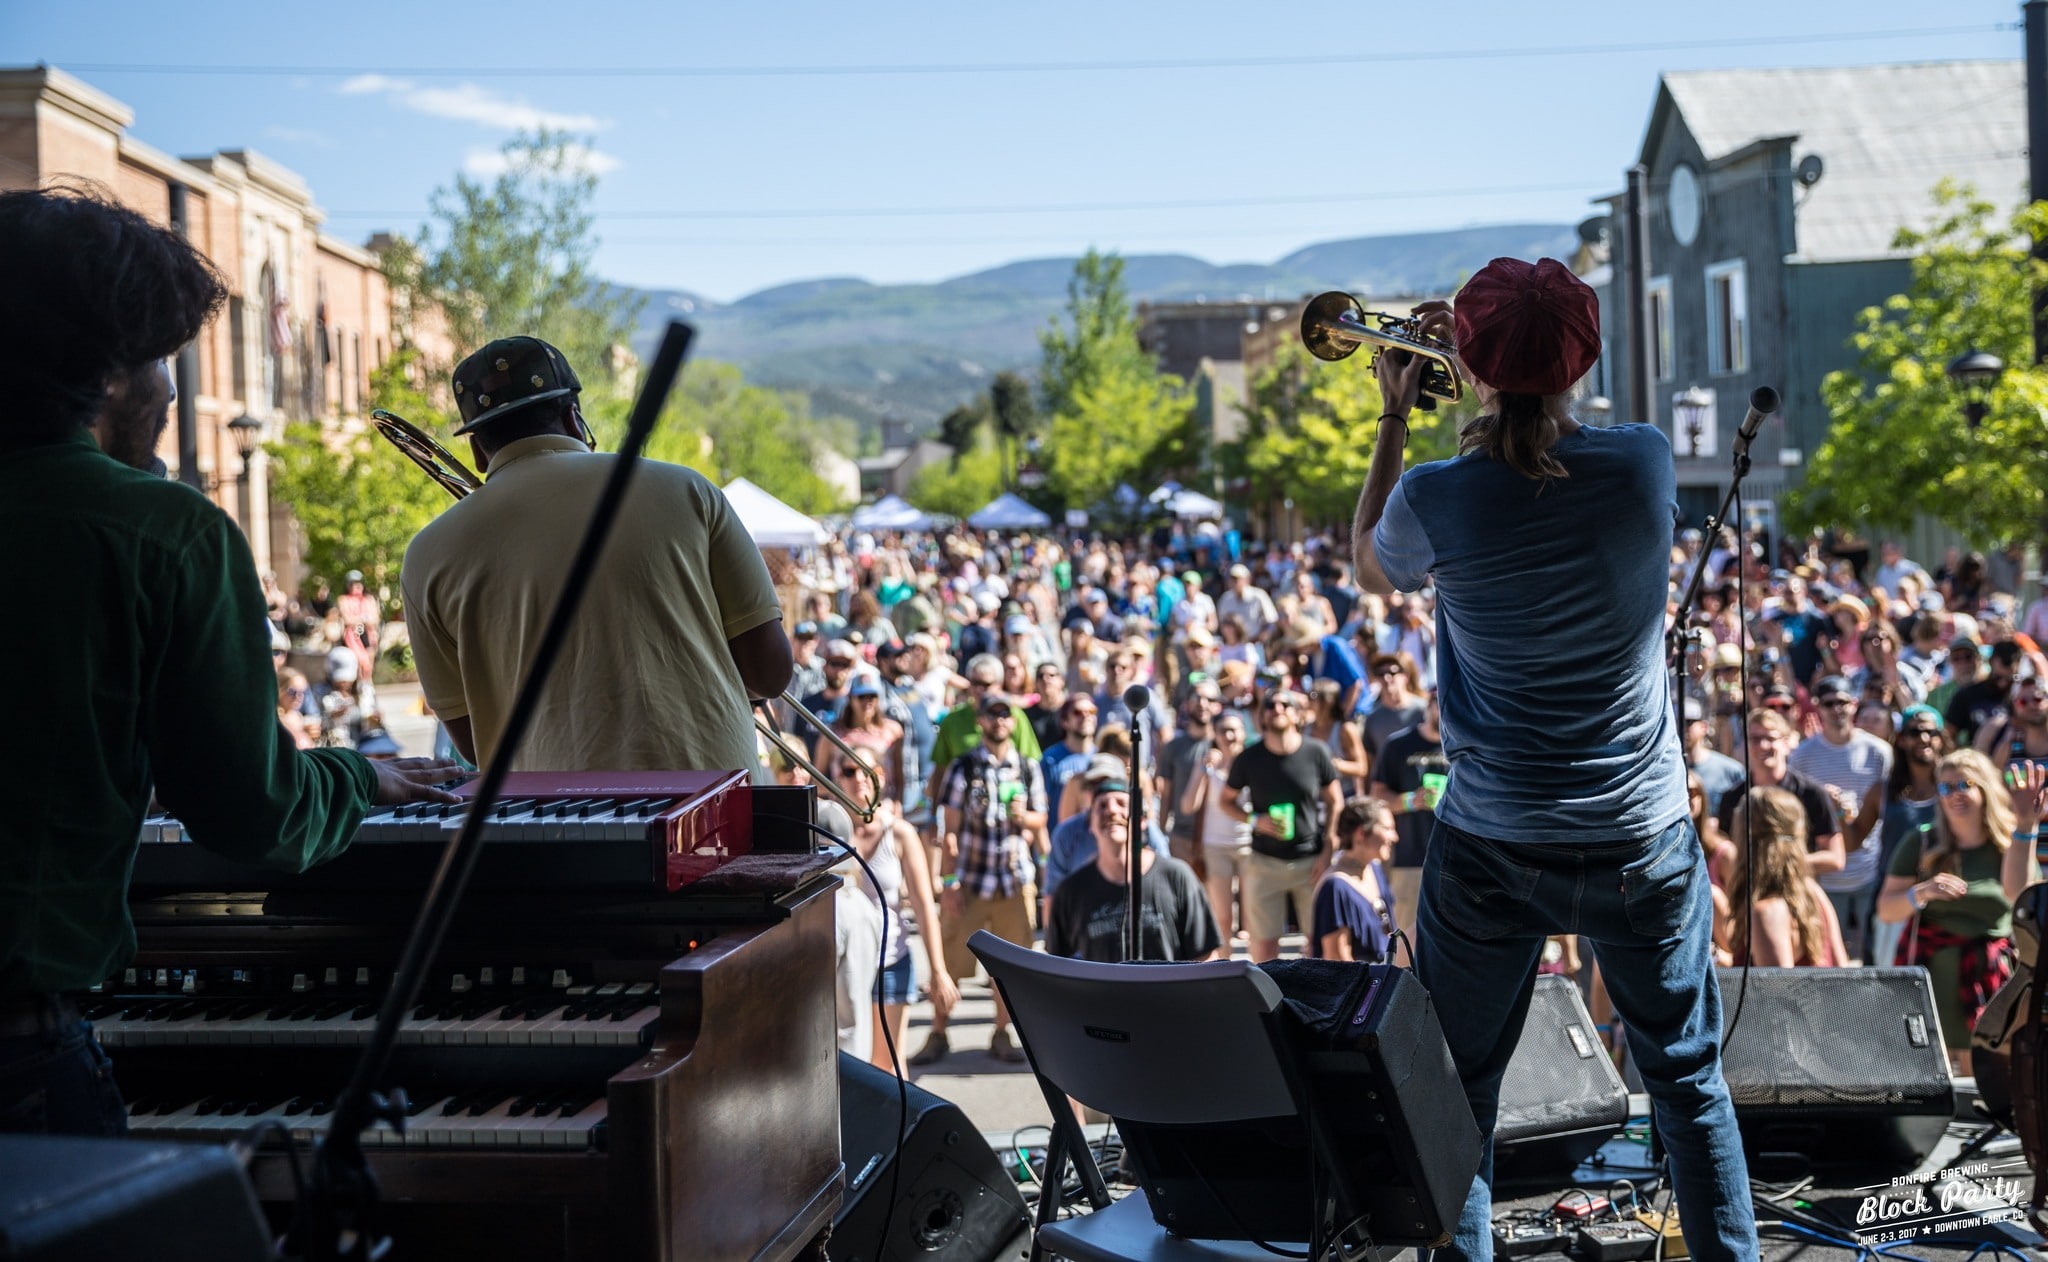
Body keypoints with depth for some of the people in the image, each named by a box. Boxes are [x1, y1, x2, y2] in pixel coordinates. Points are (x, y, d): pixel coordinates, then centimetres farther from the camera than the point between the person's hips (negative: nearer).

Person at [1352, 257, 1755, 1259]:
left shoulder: (1436, 501, -15)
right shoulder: (1645, 462, -11)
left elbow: (1369, 568, 8)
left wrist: (1395, 419, 10)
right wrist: (1510, 382, 14)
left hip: (1491, 848, -1)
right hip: (1643, 839, 2)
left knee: (1456, 1087, 14)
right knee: (1688, 1076, 17)